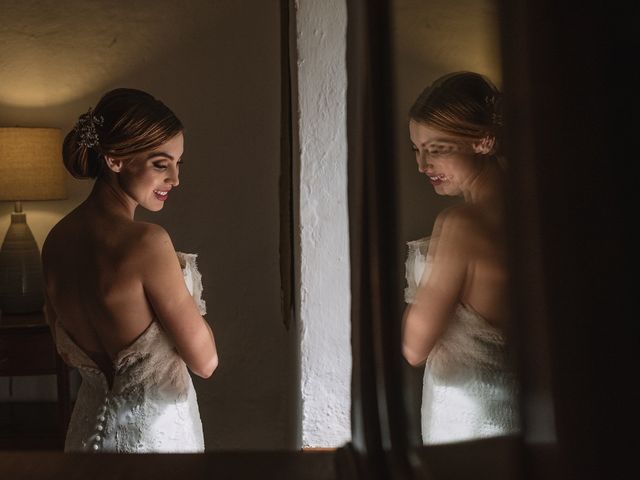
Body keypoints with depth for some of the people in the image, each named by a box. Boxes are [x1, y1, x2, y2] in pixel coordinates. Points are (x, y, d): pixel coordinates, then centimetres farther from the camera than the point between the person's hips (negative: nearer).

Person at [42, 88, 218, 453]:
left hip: (88, 426, 6)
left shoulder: (56, 240, -4)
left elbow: (68, 352, 8)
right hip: (156, 432, -6)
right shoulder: (147, 242, -27)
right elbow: (205, 361, -18)